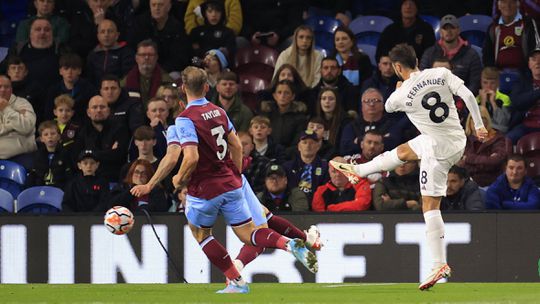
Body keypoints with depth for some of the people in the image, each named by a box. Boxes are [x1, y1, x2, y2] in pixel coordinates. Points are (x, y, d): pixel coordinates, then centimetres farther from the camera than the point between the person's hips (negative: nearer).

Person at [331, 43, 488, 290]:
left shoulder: (402, 94, -17)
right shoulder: (441, 74, -9)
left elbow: (388, 107, 8)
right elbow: (468, 96, -13)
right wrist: (479, 125, -2)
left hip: (438, 148, -7)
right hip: (458, 138, 7)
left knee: (430, 206, -2)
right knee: (402, 152, 28)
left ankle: (439, 265, -5)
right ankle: (359, 170, 52)